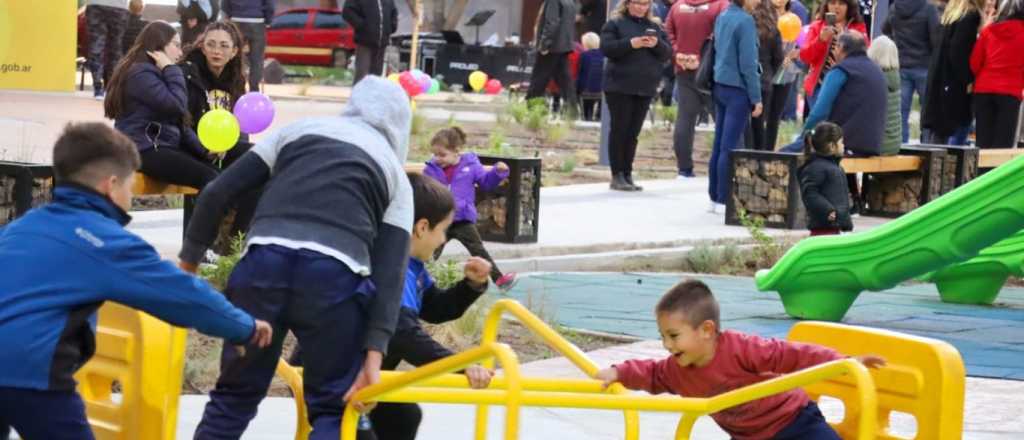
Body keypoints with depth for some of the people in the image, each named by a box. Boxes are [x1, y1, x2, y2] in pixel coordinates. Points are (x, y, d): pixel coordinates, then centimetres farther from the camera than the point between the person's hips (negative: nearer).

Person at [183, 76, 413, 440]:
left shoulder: (297, 129, 27)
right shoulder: (397, 176, 23)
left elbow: (217, 194, 18)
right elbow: (390, 272, 8)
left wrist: (189, 262, 25)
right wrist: (374, 354, 1)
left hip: (264, 262, 2)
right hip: (335, 275, -2)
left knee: (235, 396, 16)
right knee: (334, 410, 11)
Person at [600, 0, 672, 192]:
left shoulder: (654, 27, 13)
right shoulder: (615, 24, 0)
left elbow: (668, 53, 8)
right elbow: (606, 48, -11)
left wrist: (657, 45, -13)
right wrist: (631, 44, -22)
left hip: (645, 88, 4)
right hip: (619, 87, -4)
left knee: (633, 133, 6)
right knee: (619, 130, -3)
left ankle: (627, 175, 10)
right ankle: (617, 176, 0)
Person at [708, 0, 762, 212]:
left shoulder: (722, 17, 10)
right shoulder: (745, 21, -14)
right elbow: (748, 63, -15)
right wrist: (756, 98, -10)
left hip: (720, 86, 8)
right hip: (738, 89, -8)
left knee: (719, 145, 10)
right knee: (730, 147, -5)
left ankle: (715, 198, 13)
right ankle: (724, 200, -3)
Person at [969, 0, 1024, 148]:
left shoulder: (988, 30, 4)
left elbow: (974, 63, 7)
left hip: (983, 90, 3)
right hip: (1010, 92, -3)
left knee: (983, 143, 7)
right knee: (1003, 144, -3)